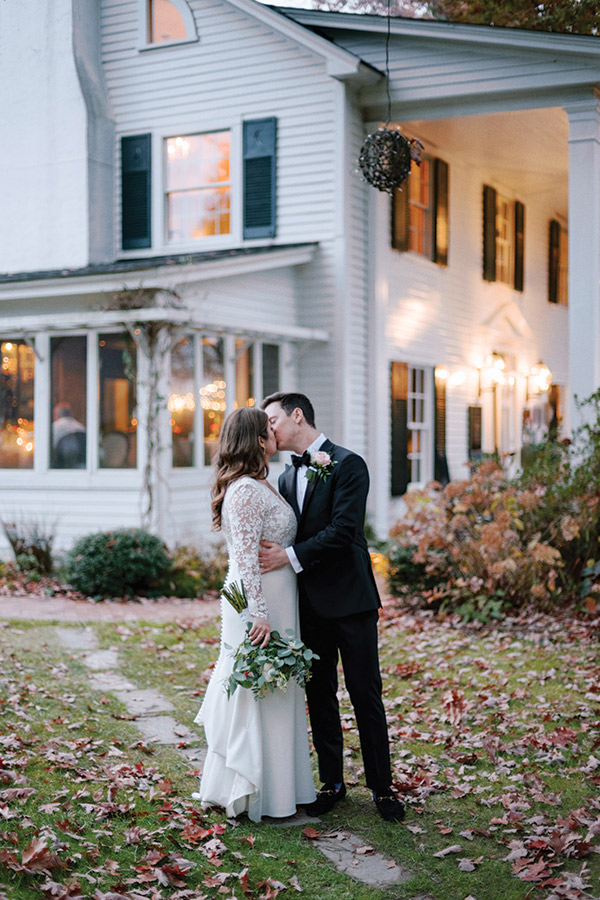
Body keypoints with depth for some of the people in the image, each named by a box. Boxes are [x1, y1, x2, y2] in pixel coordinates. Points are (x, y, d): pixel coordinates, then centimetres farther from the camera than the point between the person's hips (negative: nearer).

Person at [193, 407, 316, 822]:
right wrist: (259, 614, -24)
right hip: (260, 602, -10)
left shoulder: (259, 486, 13)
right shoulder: (246, 491, -18)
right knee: (257, 693, -2)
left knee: (273, 690, 16)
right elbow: (246, 558, -22)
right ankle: (256, 794, 8)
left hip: (276, 600, 10)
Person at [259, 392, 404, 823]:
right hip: (310, 604, 6)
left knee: (366, 695, 0)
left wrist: (291, 556, -19)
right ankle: (332, 782, 23)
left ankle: (382, 787, 11)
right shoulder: (288, 476, 15)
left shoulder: (348, 465, -8)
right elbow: (286, 536, 13)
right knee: (319, 695, 11)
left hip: (350, 600, -6)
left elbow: (343, 529, -18)